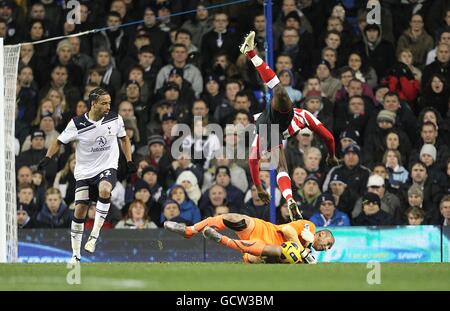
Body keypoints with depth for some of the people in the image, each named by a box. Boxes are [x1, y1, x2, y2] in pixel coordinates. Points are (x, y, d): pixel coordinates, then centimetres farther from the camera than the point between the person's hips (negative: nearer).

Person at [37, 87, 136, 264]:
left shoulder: (115, 119, -4)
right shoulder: (77, 124, -11)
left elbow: (124, 138, 15)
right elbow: (59, 142, 1)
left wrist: (129, 161, 5)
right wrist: (48, 158, -14)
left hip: (107, 168, 0)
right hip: (84, 172, 0)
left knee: (104, 189, -34)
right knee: (79, 211, -3)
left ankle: (94, 235, -26)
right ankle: (75, 255, 11)